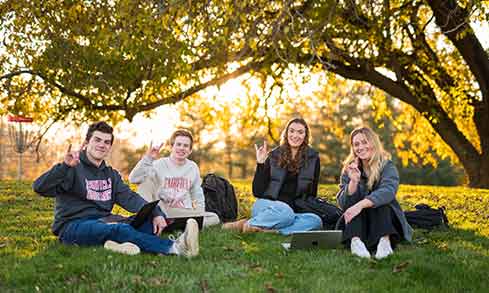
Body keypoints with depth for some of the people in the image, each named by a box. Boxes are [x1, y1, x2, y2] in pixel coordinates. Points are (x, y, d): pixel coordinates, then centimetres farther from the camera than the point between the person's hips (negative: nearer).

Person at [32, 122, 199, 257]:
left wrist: (156, 213, -11)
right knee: (121, 230, -35)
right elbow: (39, 188, -17)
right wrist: (65, 166, -32)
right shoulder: (73, 169, -3)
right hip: (73, 226, -7)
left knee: (150, 221, -17)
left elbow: (130, 198, 6)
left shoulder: (110, 174, 19)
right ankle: (174, 248, -48)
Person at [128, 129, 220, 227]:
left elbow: (198, 197, 19)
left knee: (214, 218, -23)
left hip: (184, 213, 3)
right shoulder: (159, 164, -1)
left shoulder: (193, 168, 12)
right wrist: (148, 159, -22)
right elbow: (133, 179, -15)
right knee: (146, 180, -20)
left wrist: (200, 216, 3)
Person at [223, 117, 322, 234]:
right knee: (286, 213, -38)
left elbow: (312, 194, 12)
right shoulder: (274, 156, 4)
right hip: (266, 205, -2)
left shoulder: (313, 158, 6)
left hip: (294, 209, 2)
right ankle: (247, 224, -22)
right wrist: (260, 164, -9)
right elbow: (257, 192, -1)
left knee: (316, 221, -32)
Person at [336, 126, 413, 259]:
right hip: (357, 224, 2)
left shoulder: (387, 166, -6)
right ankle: (355, 240, -46)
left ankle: (384, 240, -48)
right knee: (352, 200, -23)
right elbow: (343, 204, -9)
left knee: (381, 198, -27)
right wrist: (353, 181, -25)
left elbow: (388, 191, -29)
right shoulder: (349, 170, 2)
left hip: (386, 221, -2)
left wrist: (360, 205, -43)